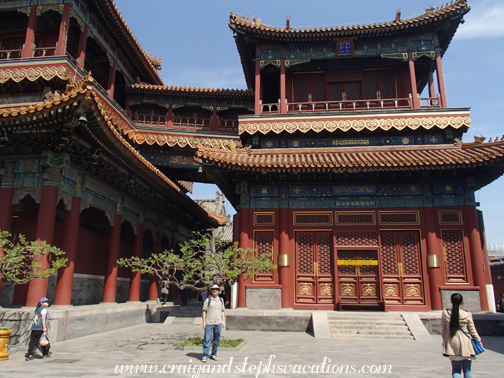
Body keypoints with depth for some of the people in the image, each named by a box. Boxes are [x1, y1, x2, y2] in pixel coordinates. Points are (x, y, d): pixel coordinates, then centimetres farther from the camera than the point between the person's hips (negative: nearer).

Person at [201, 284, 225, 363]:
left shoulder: (221, 300, 13)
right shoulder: (208, 300, 0)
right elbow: (204, 311, 0)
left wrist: (223, 321, 11)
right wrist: (204, 322, -5)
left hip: (218, 323, 4)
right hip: (209, 323, -4)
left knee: (217, 340, 8)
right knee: (207, 339, -4)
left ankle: (213, 355, 21)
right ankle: (205, 356, 3)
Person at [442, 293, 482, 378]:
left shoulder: (445, 314, -5)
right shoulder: (467, 315, -11)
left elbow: (443, 331, 3)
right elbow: (473, 331, 0)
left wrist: (444, 341, 17)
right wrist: (479, 340, 16)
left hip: (452, 344, 1)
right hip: (465, 345, -1)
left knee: (455, 369, 8)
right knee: (467, 369, 14)